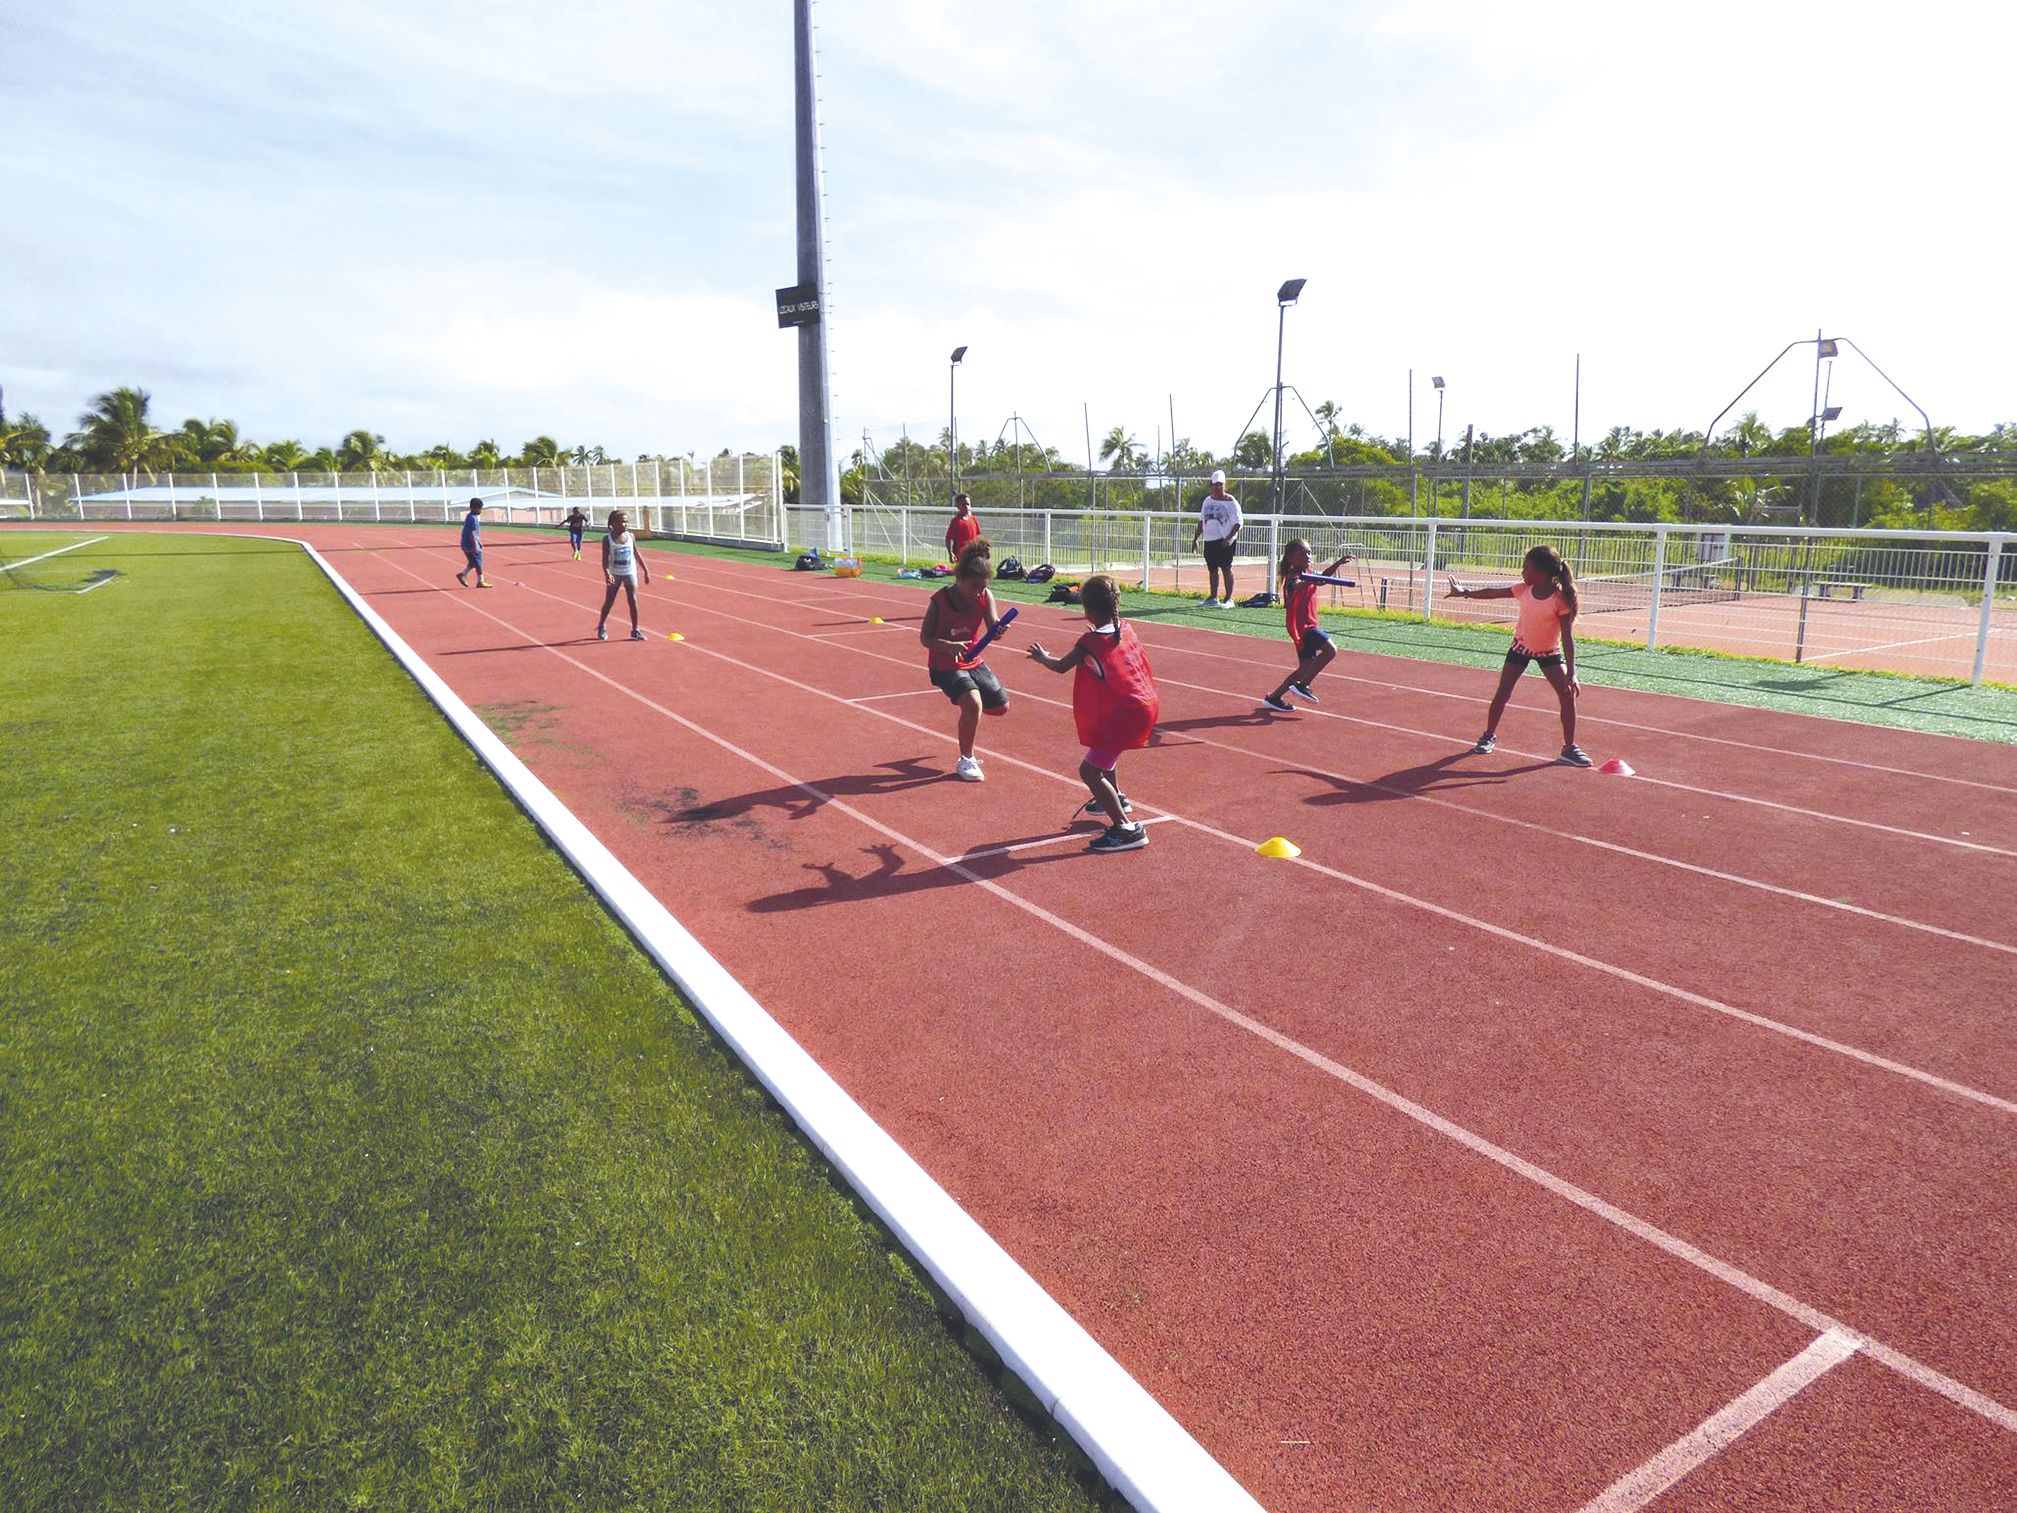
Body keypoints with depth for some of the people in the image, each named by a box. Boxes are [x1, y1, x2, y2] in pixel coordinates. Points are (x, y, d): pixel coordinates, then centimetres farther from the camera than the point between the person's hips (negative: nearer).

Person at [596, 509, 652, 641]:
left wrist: (646, 571, 9)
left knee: (633, 601, -2)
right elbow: (605, 559, -11)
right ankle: (602, 626, 28)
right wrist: (606, 573, -27)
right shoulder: (608, 539, -9)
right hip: (615, 574, -2)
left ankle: (635, 630, 5)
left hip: (630, 573, 2)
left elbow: (637, 554, 9)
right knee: (609, 601, 8)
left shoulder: (631, 536, 0)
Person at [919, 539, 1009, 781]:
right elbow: (924, 637, -16)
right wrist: (948, 646, -35)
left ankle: (965, 702, 44)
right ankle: (965, 760, -9)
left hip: (973, 661, 6)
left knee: (1001, 706, 12)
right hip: (945, 666, -5)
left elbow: (993, 629, -18)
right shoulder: (939, 601, -21)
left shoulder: (985, 596, -11)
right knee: (973, 704, -27)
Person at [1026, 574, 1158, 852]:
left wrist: (1042, 656, 21)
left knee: (1090, 771, -7)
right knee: (1105, 748, 34)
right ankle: (1116, 799, 52)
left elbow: (1060, 666, 0)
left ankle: (1127, 829, -12)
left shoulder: (1091, 642, -15)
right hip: (1146, 706, 9)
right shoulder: (1126, 628, 5)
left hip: (1125, 716, -9)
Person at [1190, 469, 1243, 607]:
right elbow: (1201, 521, 20)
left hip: (1225, 542, -6)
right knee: (1212, 569, 11)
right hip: (1209, 540, 6)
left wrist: (1230, 538, -22)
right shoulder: (1207, 501, 14)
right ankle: (1213, 598, 20)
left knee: (1226, 568, -7)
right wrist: (1195, 538, 15)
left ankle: (1228, 599, -4)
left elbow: (1237, 523, -9)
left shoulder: (1230, 501, -5)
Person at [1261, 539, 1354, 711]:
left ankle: (1274, 697, 16)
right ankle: (1302, 685, -17)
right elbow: (1294, 587, -38)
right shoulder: (1293, 575, -14)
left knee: (1306, 668, 11)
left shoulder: (1308, 574, 15)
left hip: (1307, 625, 10)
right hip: (1301, 626, -10)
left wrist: (1339, 562, 24)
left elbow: (1322, 578, 35)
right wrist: (1309, 581, -59)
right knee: (1330, 649, -23)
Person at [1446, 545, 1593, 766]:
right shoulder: (1523, 590, -14)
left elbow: (1567, 637, -27)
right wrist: (1465, 593, 7)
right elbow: (1493, 593, 3)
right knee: (1503, 691, 3)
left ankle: (1569, 748, -1)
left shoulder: (1561, 598, -26)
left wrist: (1571, 673, -32)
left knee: (1568, 694, -11)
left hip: (1550, 652, -3)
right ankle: (1489, 735, 20)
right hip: (1521, 646, 3)